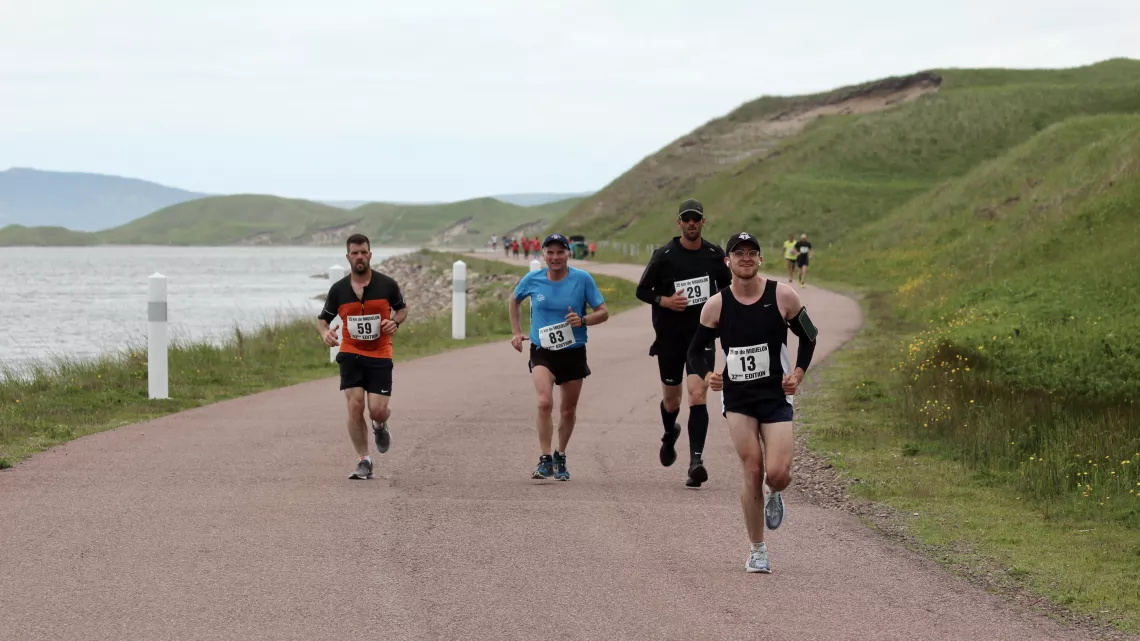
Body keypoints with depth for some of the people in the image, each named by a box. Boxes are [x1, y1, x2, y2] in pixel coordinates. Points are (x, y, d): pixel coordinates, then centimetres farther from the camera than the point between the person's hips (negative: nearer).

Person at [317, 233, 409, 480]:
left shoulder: (387, 284, -4)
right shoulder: (338, 289, -1)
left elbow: (402, 308, 13)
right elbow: (322, 319, 8)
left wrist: (395, 322, -10)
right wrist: (325, 333, -16)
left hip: (380, 355, -1)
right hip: (351, 354, 1)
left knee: (378, 410, -9)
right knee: (355, 406, -11)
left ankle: (380, 426, 31)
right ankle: (364, 461, 2)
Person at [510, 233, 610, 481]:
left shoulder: (582, 279, -8)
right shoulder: (532, 280, -3)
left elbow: (603, 312, -3)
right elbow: (515, 300, 18)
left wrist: (583, 320, -21)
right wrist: (516, 332, 12)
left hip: (573, 352, 1)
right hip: (542, 351, -1)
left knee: (568, 410, 12)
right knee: (544, 402, -23)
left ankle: (560, 457, 34)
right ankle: (545, 460, -17)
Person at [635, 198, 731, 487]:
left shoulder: (714, 254, 2)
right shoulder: (664, 256, -7)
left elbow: (726, 285, 19)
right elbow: (642, 290, 0)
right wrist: (665, 301, -18)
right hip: (669, 336, 0)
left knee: (698, 396, -15)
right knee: (671, 399, 13)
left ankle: (696, 461, -18)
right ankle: (669, 435, 48)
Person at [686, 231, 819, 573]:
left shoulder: (783, 296, -4)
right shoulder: (716, 305, -2)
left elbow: (808, 336, 8)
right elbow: (695, 350, 7)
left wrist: (798, 374, -4)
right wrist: (706, 375, -13)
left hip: (776, 395, -1)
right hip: (737, 397, 1)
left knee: (777, 473, -13)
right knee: (752, 471, -5)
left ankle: (775, 496, 28)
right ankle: (757, 551, 9)